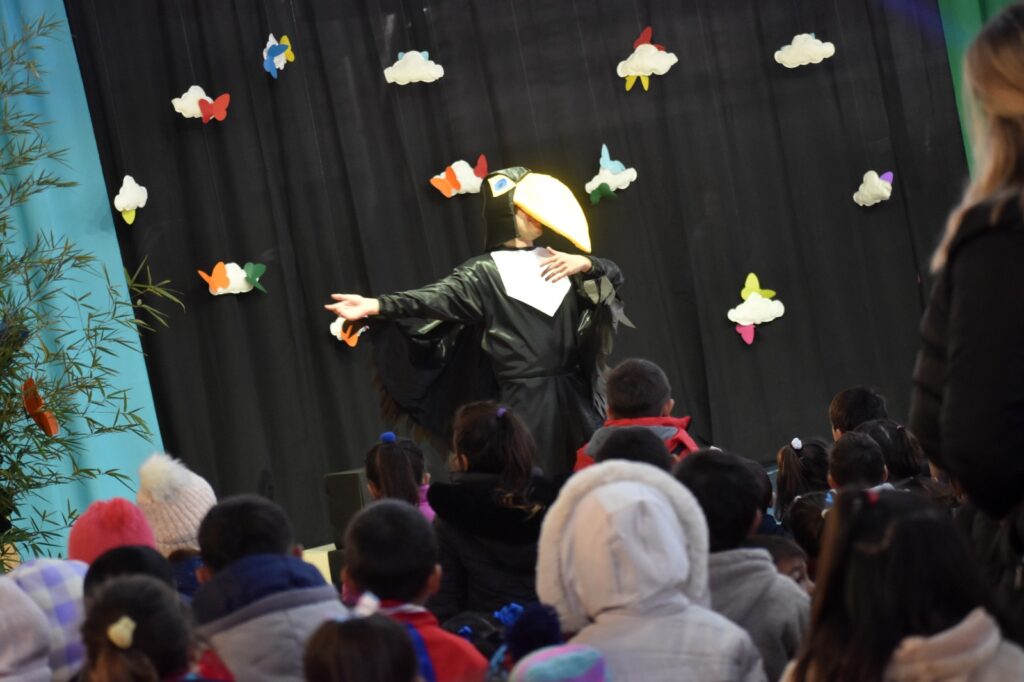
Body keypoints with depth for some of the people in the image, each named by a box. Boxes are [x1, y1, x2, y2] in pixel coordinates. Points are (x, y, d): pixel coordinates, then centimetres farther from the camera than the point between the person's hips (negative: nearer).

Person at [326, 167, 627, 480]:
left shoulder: (554, 261, 12)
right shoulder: (485, 271, -5)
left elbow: (614, 275, 18)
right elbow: (438, 296, -20)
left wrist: (585, 264, -5)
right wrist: (375, 305, -35)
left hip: (575, 397, 5)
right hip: (527, 403, -5)